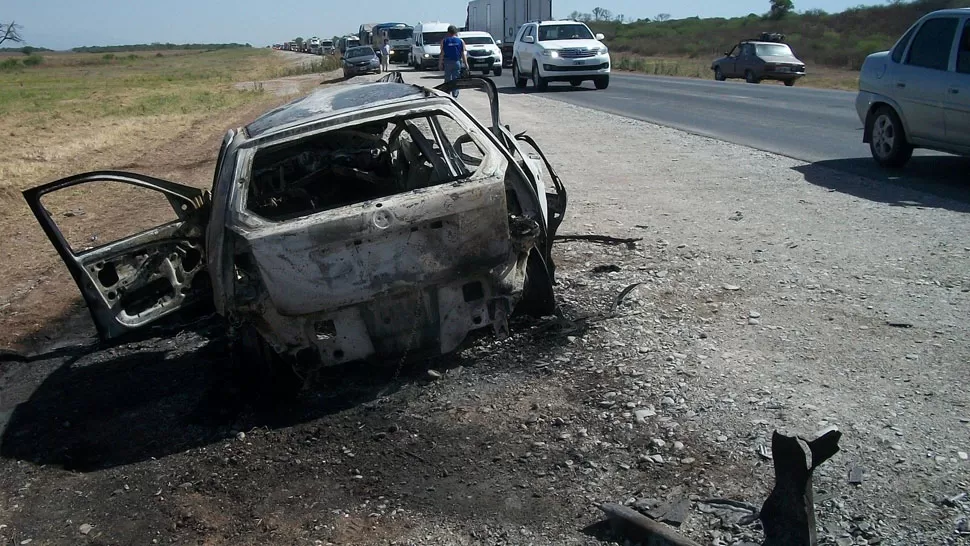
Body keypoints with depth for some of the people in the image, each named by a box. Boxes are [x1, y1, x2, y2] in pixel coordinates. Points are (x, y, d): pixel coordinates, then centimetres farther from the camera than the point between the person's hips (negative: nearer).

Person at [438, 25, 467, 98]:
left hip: (447, 62, -1)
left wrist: (440, 63, 1)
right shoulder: (461, 41, 3)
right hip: (457, 62, 1)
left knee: (447, 79, 7)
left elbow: (442, 53, -3)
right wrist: (466, 63, 5)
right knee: (456, 80, 5)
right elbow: (463, 54, 1)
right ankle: (455, 95, 0)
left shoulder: (444, 41, 0)